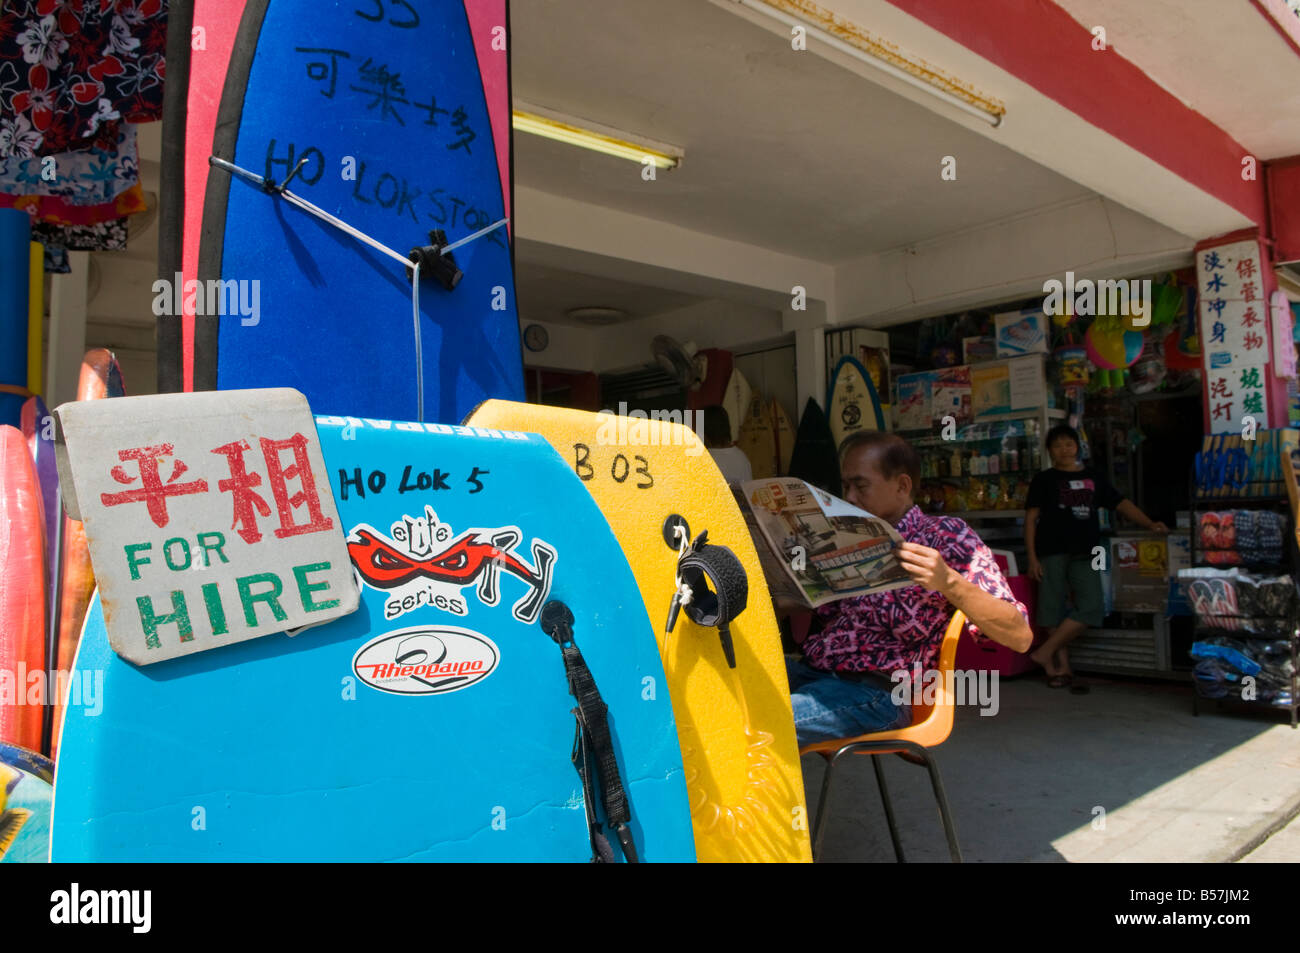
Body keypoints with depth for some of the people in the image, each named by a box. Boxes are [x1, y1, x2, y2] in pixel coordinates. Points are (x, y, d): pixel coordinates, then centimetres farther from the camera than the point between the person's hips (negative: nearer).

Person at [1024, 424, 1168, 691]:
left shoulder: (1093, 478, 17)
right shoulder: (1044, 480, 7)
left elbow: (1120, 503, 17)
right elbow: (1031, 518, 2)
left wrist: (1149, 524, 2)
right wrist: (1032, 557, -6)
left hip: (1085, 553, 3)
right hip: (1052, 552, -3)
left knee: (1091, 608, -10)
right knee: (1055, 611, -3)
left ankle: (1045, 653, -3)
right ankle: (1062, 668, 5)